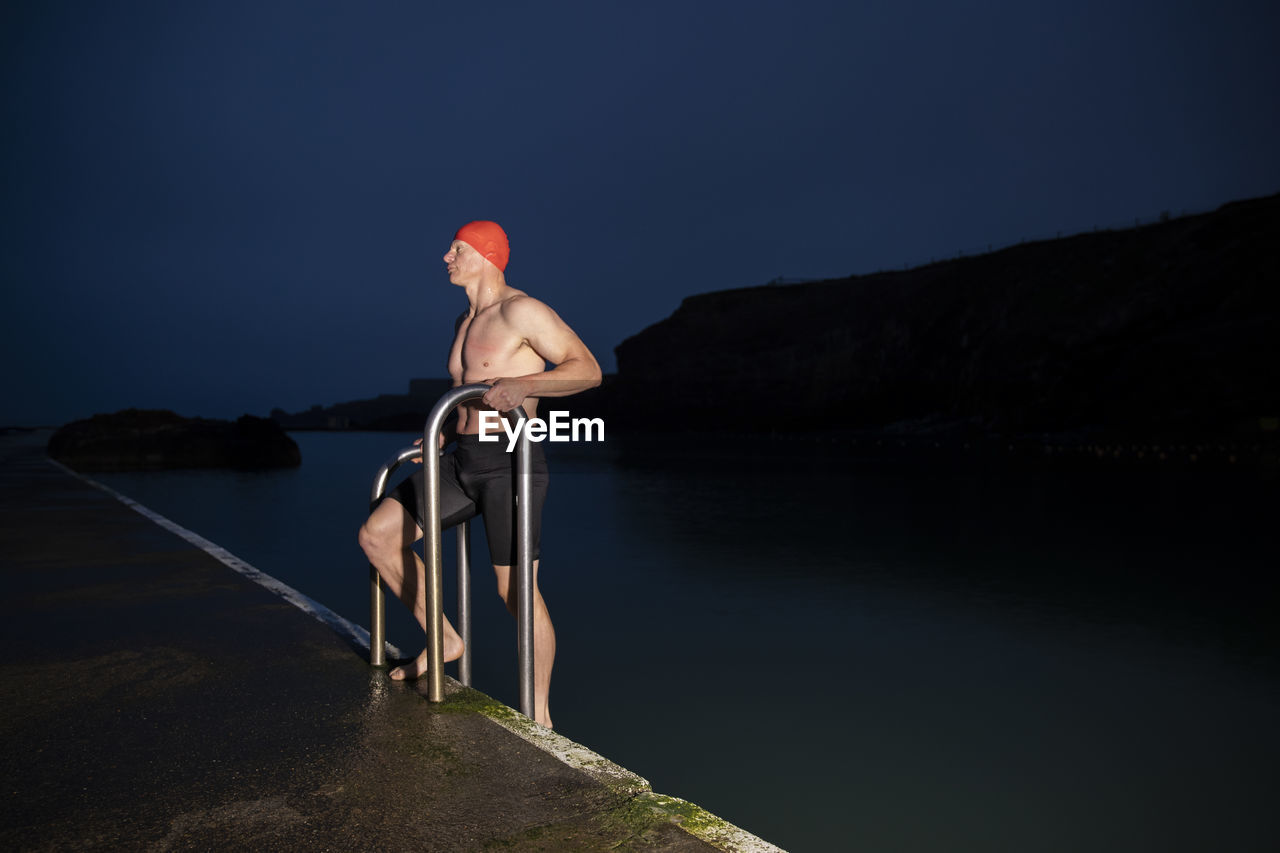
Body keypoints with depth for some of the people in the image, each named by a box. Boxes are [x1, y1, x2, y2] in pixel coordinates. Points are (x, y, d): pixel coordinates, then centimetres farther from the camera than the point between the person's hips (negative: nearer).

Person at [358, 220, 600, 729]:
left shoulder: (520, 309, -9)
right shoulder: (465, 323, 18)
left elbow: (587, 369, -14)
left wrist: (522, 384, -27)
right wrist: (446, 435, 17)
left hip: (511, 462, -8)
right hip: (464, 460, 8)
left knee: (517, 591, -3)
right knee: (376, 535, 3)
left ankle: (539, 714, 14)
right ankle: (443, 640, 16)